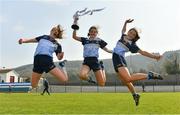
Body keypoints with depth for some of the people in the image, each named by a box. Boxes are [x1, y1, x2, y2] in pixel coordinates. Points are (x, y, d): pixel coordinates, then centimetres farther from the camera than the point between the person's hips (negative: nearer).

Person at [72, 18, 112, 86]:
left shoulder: (99, 41, 11)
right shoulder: (85, 40, 12)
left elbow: (106, 49, 18)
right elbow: (74, 37, 5)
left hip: (95, 61, 0)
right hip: (86, 61, 0)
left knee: (101, 84, -1)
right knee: (82, 75, -35)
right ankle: (89, 80, 3)